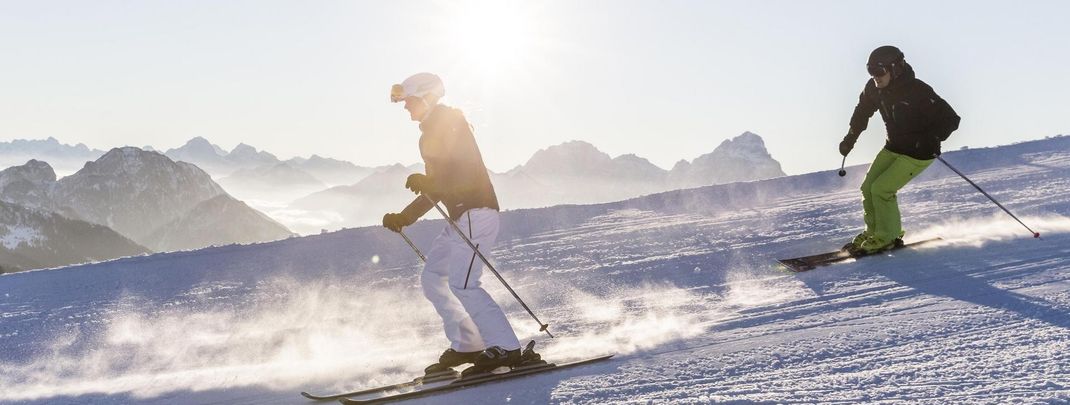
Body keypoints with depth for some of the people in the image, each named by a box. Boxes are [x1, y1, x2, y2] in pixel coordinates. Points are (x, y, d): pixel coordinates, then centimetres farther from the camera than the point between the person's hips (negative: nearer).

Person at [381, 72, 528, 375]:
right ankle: (466, 345, 10)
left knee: (462, 284, -16)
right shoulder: (431, 134, 22)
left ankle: (506, 349, -14)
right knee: (432, 277, 9)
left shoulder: (449, 120, -7)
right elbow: (437, 187, 25)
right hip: (460, 217, 10)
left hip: (476, 212, -10)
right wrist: (404, 218, 20)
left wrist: (426, 182, -30)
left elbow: (468, 170, -19)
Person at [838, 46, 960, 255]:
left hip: (919, 153, -7)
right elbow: (862, 111, 16)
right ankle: (874, 230, 24)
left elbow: (950, 119, -23)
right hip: (893, 147, 7)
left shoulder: (918, 92, -27)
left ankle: (887, 237, 4)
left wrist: (931, 140, -34)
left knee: (881, 189, -15)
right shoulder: (874, 89, -7)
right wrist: (850, 137, 15)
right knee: (868, 188, 3)